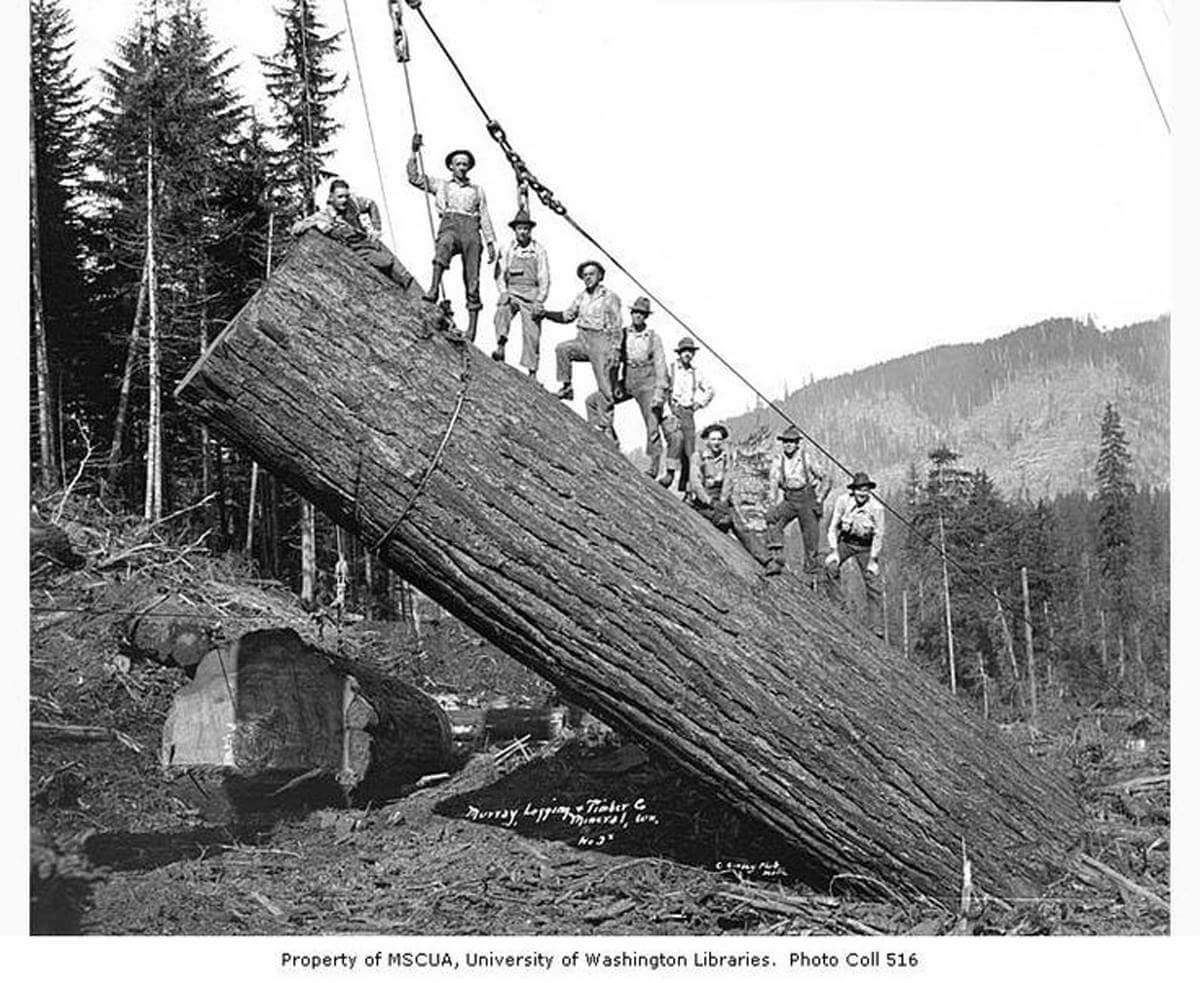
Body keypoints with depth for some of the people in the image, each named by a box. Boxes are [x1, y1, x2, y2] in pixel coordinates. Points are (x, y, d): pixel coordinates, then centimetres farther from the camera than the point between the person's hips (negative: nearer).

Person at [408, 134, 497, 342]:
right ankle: (434, 288, -53)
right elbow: (414, 177, 18)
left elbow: (485, 217, 21)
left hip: (471, 230, 1)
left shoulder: (477, 190, 29)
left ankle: (472, 326, -13)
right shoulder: (440, 185, 26)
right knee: (444, 245, -40)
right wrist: (414, 152, 10)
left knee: (472, 279, -10)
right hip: (450, 225, -1)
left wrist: (490, 242, 9)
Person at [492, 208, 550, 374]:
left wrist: (539, 301, -8)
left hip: (531, 294, 0)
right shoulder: (507, 249, 9)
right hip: (511, 291, 1)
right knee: (502, 310, -33)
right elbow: (499, 274, 9)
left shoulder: (538, 250, 5)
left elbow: (544, 278, 3)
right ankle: (500, 348, -38)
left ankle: (532, 371, -3)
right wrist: (504, 292, -8)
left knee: (532, 333, -6)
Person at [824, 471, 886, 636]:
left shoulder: (876, 507, -19)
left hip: (866, 546, -1)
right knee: (830, 565, -26)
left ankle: (877, 627, -3)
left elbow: (878, 535, -11)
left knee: (873, 583, -8)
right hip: (845, 541, 1)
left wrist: (873, 560, -14)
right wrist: (834, 551, -17)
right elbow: (833, 526, -10)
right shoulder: (843, 500, -18)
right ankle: (837, 605, -15)